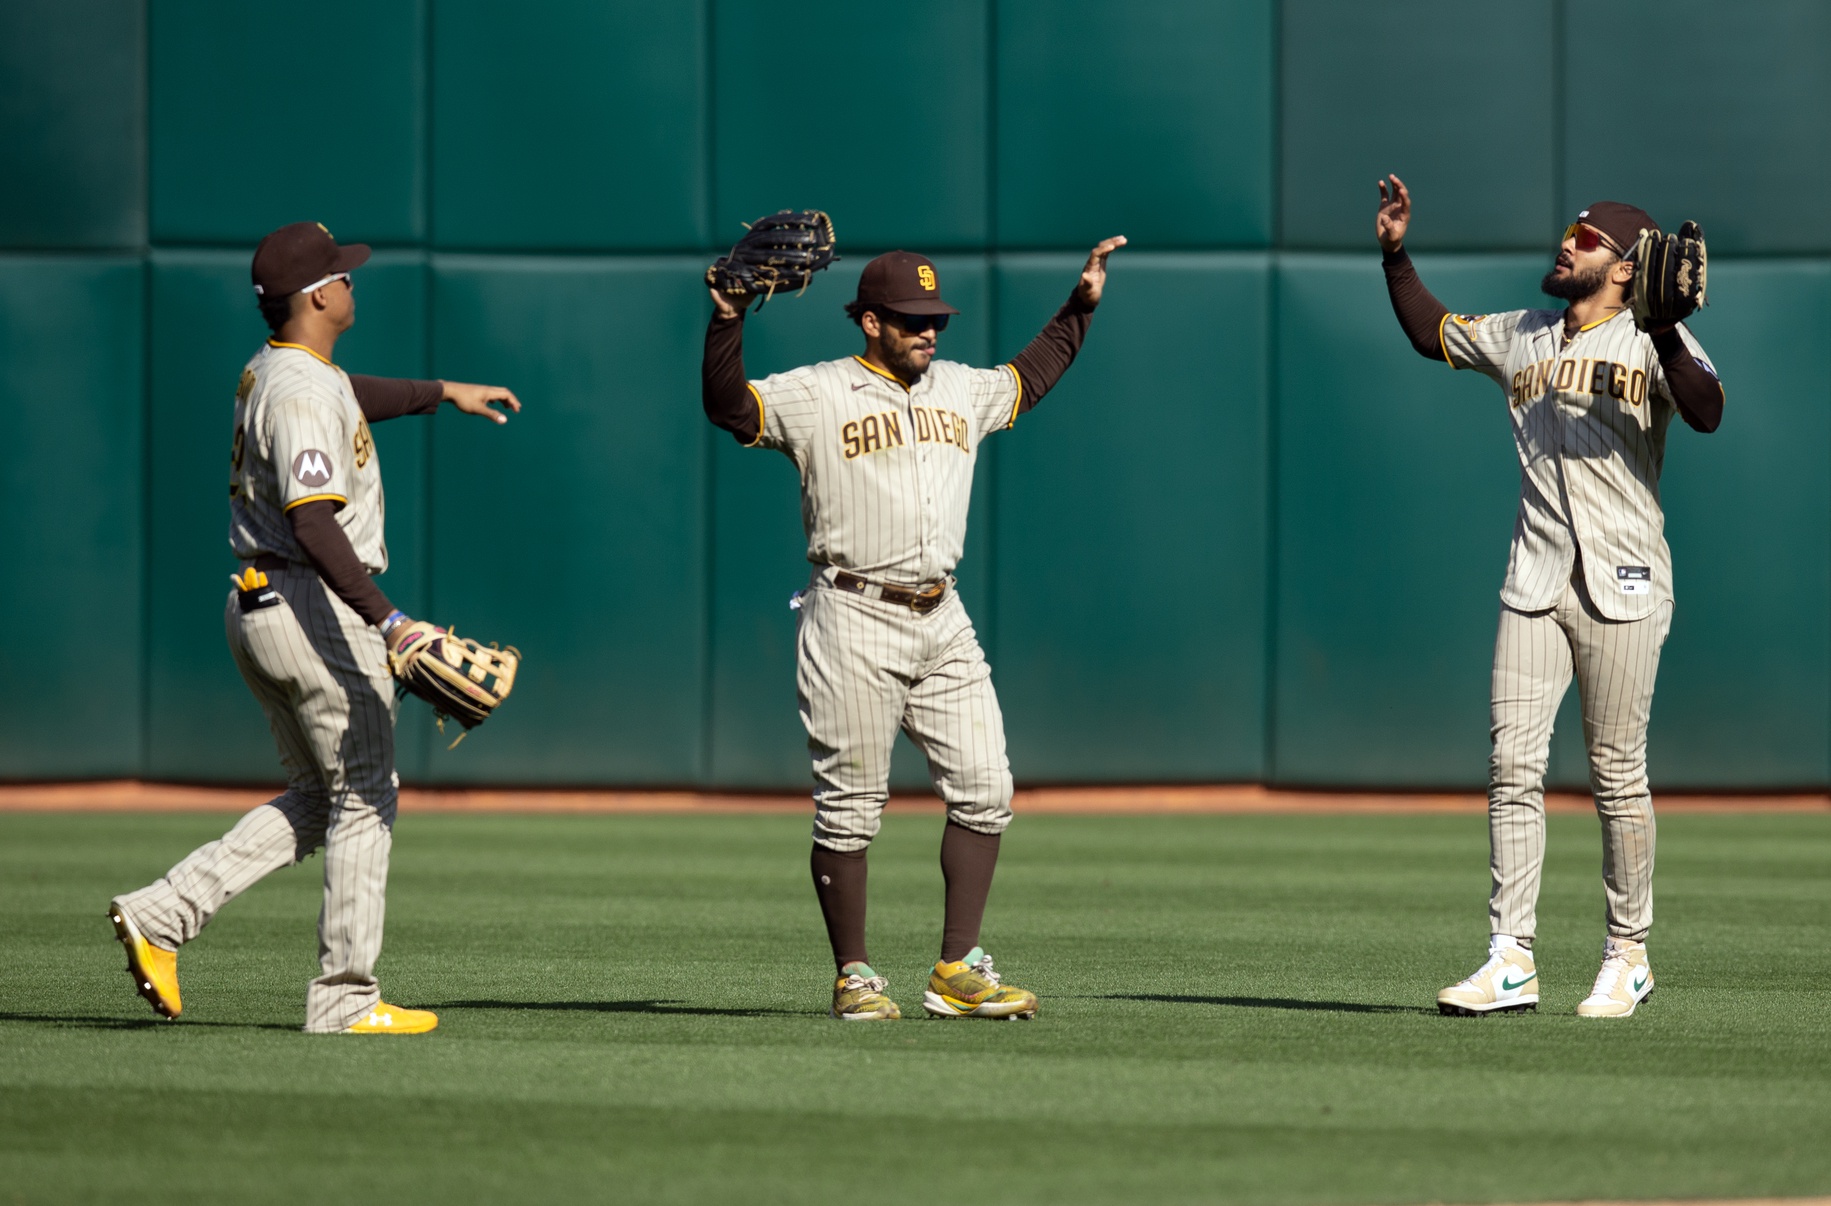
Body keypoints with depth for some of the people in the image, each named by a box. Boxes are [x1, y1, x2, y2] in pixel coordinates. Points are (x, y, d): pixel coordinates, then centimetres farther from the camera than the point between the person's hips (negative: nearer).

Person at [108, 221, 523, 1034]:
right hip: (314, 609, -10)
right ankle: (344, 1000, 2)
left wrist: (442, 393, 37)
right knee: (364, 798, 0)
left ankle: (162, 914, 7)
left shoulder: (271, 371, 12)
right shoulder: (303, 394, -19)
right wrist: (390, 623, -34)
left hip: (258, 605, 10)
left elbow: (348, 398, 38)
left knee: (317, 798, 17)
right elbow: (314, 526, -29)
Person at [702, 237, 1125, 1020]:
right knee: (849, 807, -2)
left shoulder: (961, 390, 15)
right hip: (855, 625, -6)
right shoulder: (816, 395, -4)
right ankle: (854, 977, 7)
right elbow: (729, 407, -16)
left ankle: (958, 971, 5)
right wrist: (728, 321, -28)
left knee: (983, 791, 0)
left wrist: (1081, 304, 31)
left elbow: (1029, 377, 34)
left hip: (942, 625, 6)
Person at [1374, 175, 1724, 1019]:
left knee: (1617, 773, 0)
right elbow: (1430, 333, 30)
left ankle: (1628, 956, 12)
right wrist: (1396, 253, 20)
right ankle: (1511, 961, -5)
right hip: (1534, 586, 5)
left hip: (1622, 587, -5)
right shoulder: (1520, 339, 16)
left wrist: (1664, 334, -30)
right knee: (1513, 764, -4)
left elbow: (1707, 412, -17)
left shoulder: (1651, 342, 0)